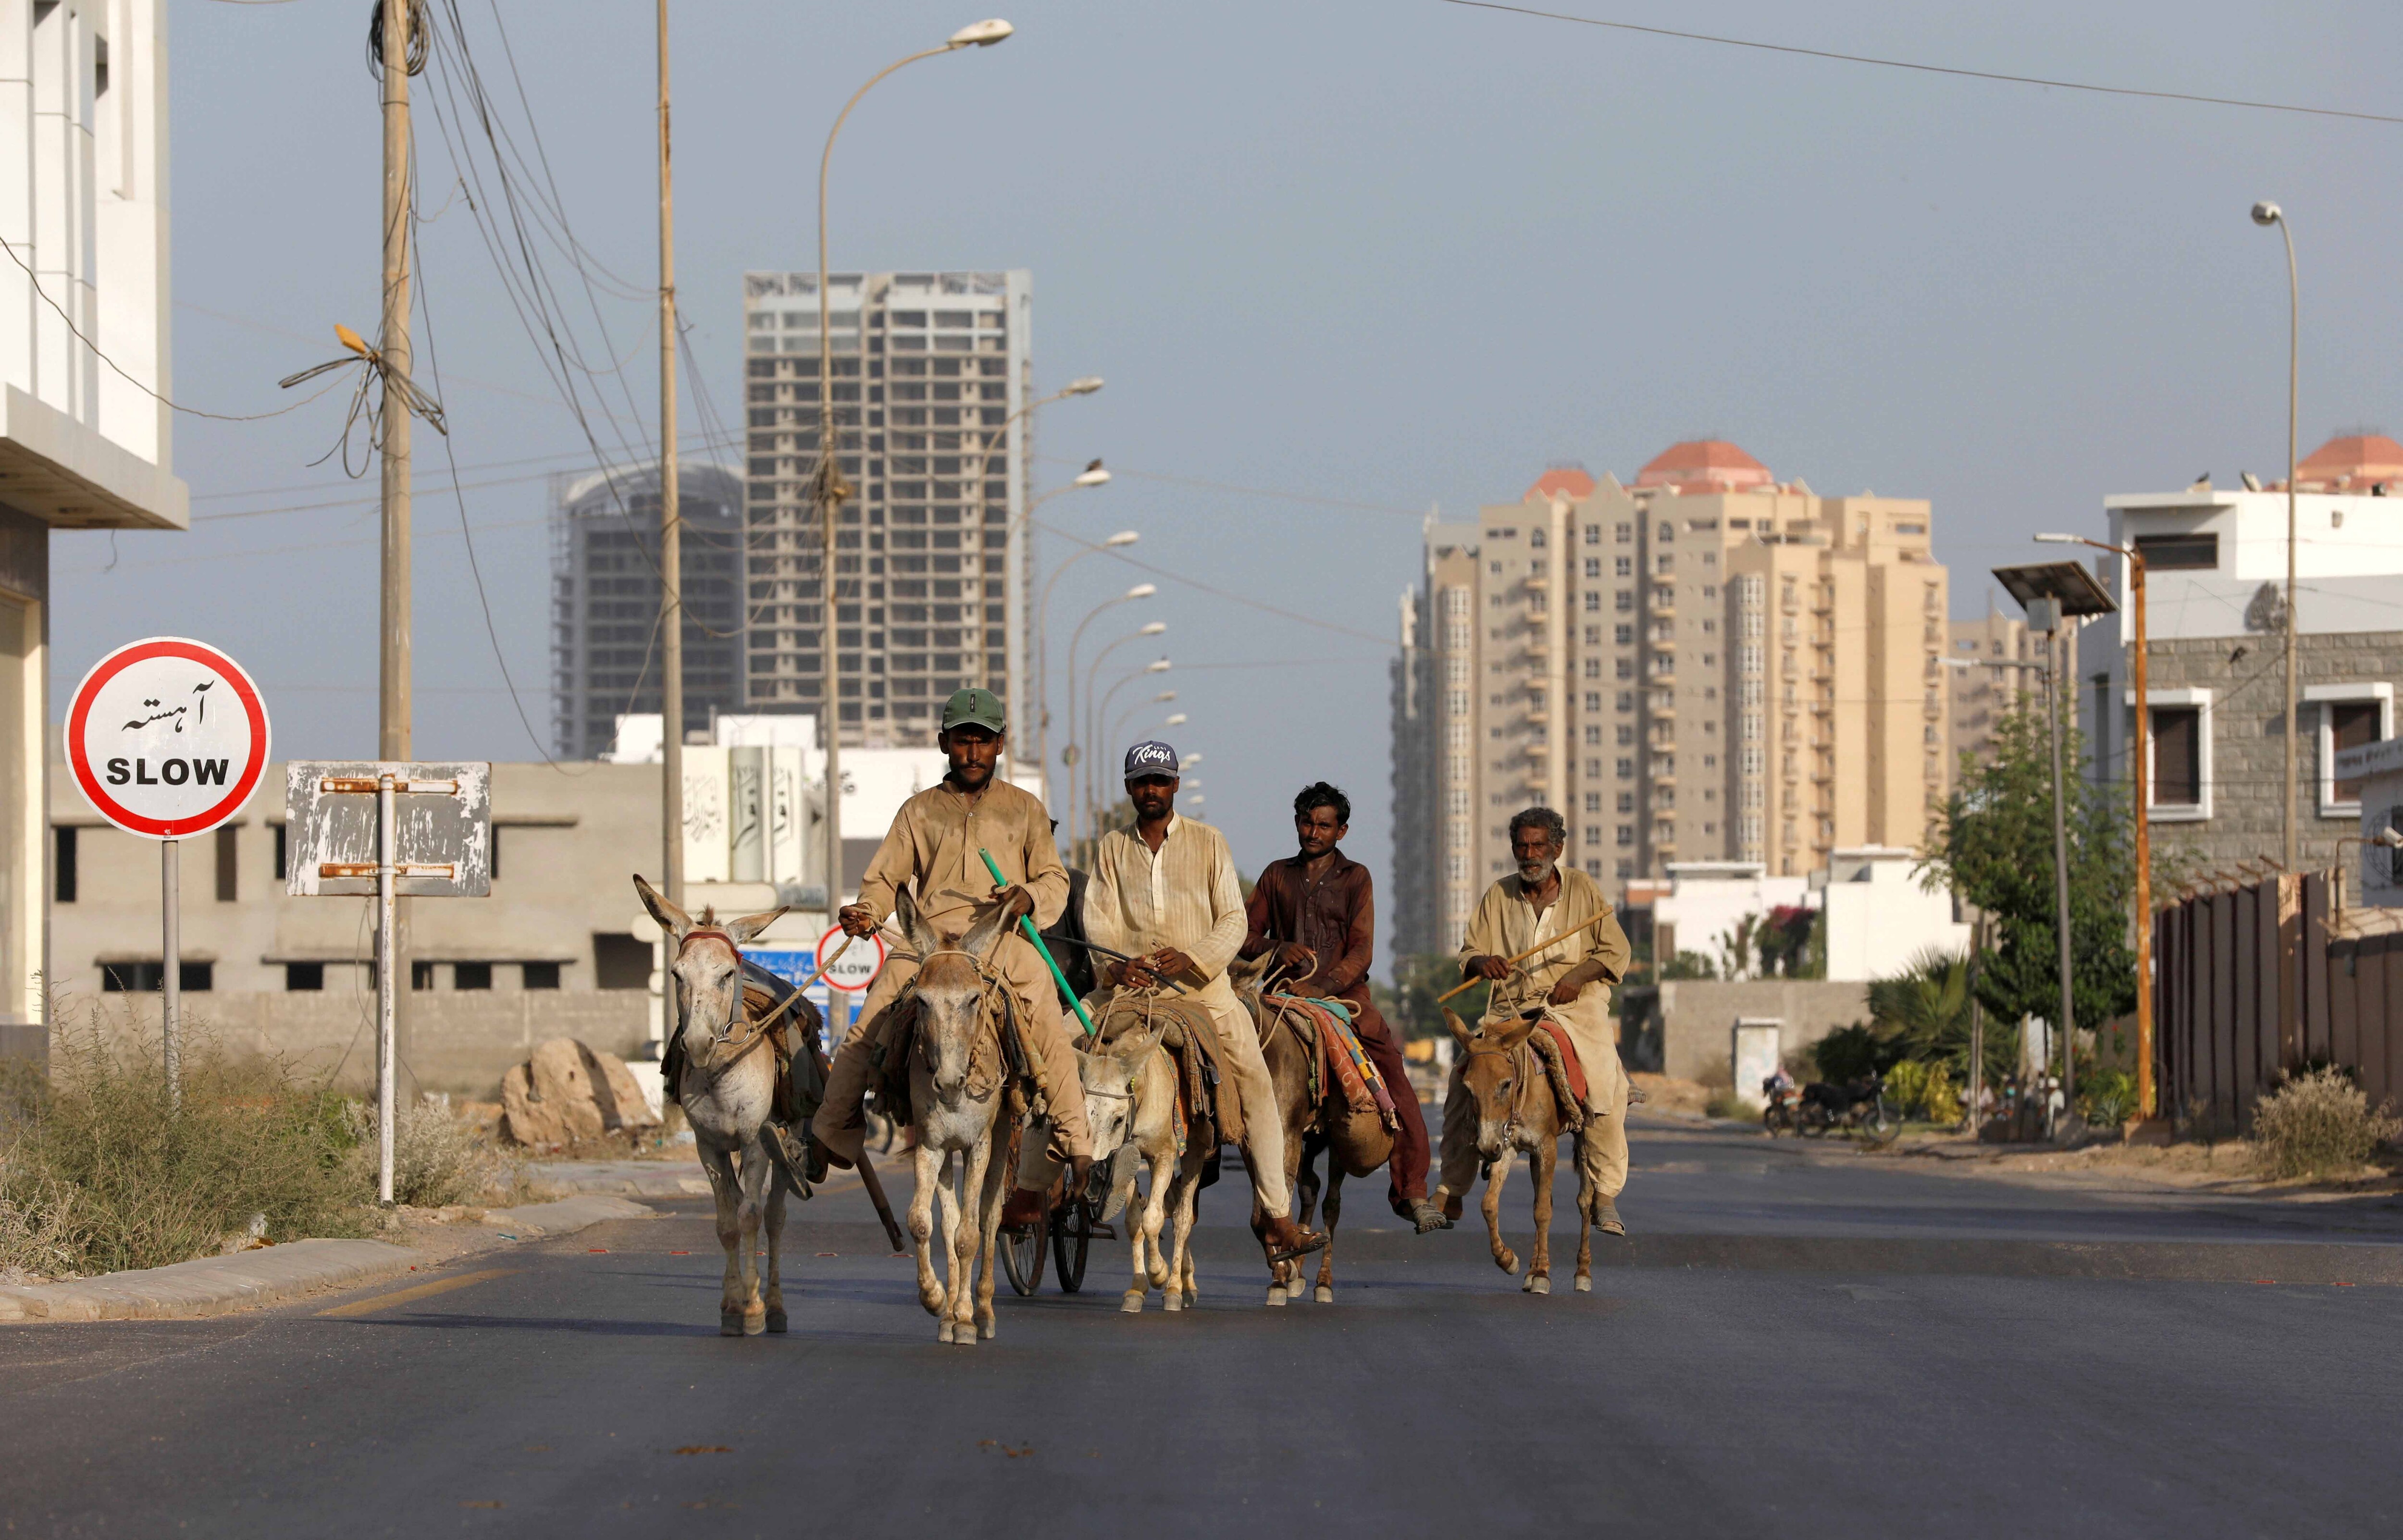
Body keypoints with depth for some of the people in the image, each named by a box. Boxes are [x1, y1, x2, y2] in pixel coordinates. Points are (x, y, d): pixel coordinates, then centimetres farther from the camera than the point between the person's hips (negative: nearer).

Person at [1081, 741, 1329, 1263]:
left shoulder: (1208, 843, 9)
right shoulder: (1112, 848, 12)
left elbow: (1234, 921, 2)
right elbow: (1100, 920, 4)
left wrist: (1191, 957, -16)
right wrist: (1116, 965, -17)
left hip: (1203, 985, -1)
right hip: (1133, 986, 1)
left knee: (1254, 1087, -10)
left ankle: (1279, 1222, -10)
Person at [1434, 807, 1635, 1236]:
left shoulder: (1583, 889, 7)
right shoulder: (1498, 896, 12)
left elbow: (1615, 952, 6)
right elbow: (1468, 954, 11)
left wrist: (1579, 974, -13)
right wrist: (1482, 962, -13)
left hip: (1573, 1005, -2)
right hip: (1509, 1008, 2)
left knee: (1605, 1084, -25)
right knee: (1464, 1078, -17)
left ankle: (1605, 1199, -17)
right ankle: (1451, 1192, -6)